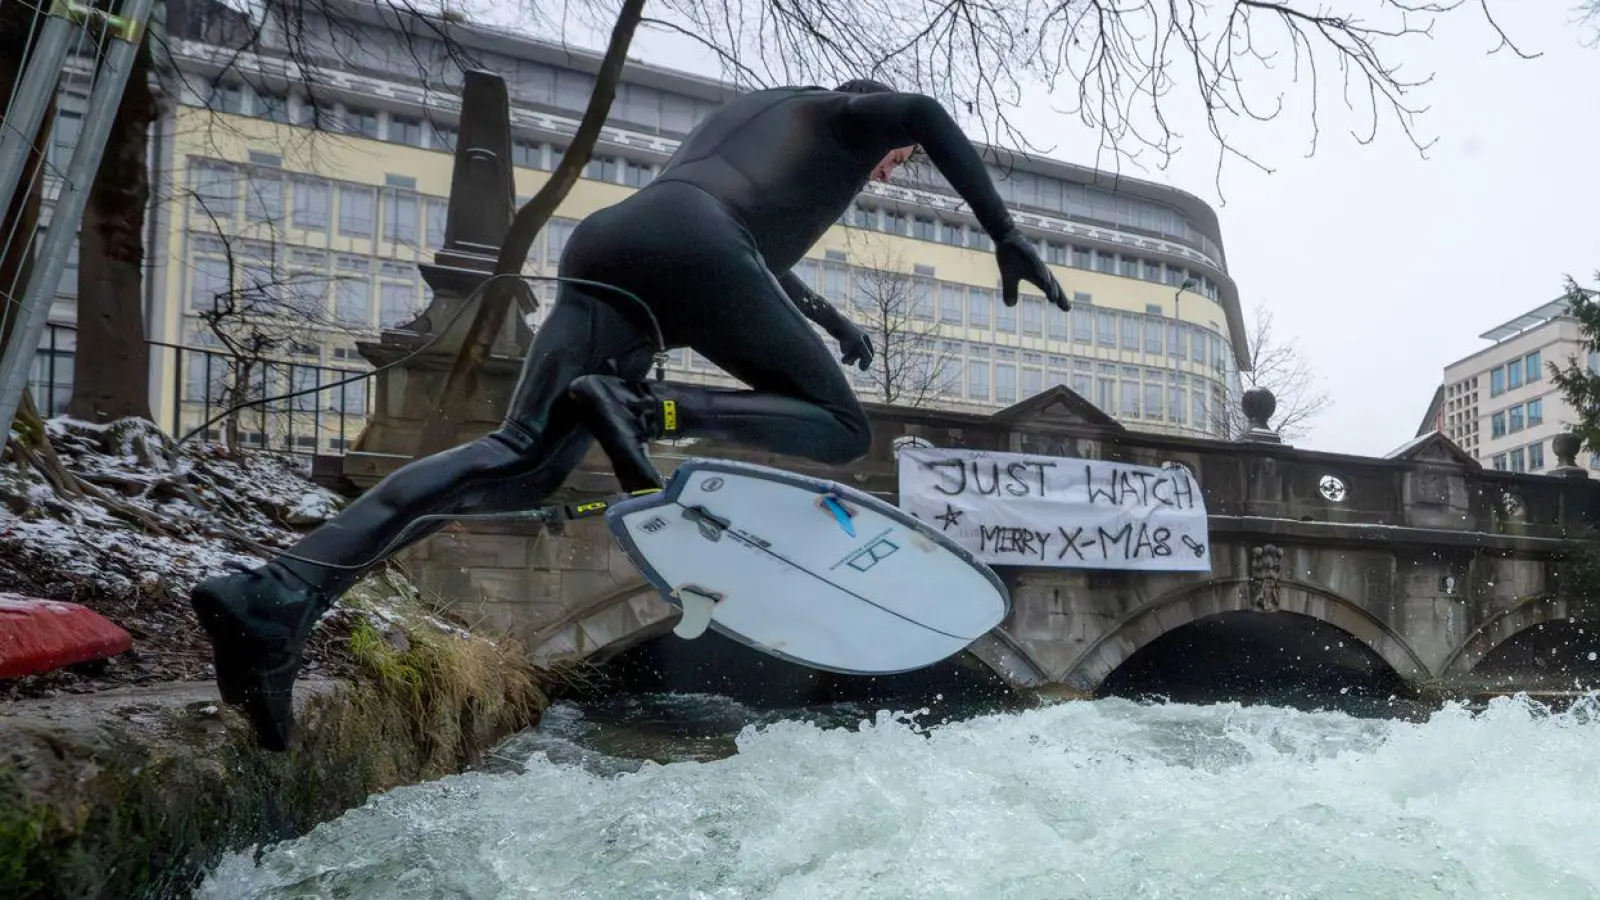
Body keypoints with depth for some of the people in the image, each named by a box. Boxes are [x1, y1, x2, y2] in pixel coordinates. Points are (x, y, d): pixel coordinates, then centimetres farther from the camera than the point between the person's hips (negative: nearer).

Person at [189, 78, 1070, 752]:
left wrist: (831, 319, 58)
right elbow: (925, 112, -1)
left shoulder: (748, 107, 43)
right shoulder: (852, 113, 23)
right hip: (691, 246, -7)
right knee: (841, 427, 3)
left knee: (522, 459, -4)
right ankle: (650, 410, -25)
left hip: (606, 242, 7)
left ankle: (277, 594, -19)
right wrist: (1006, 236, 1)